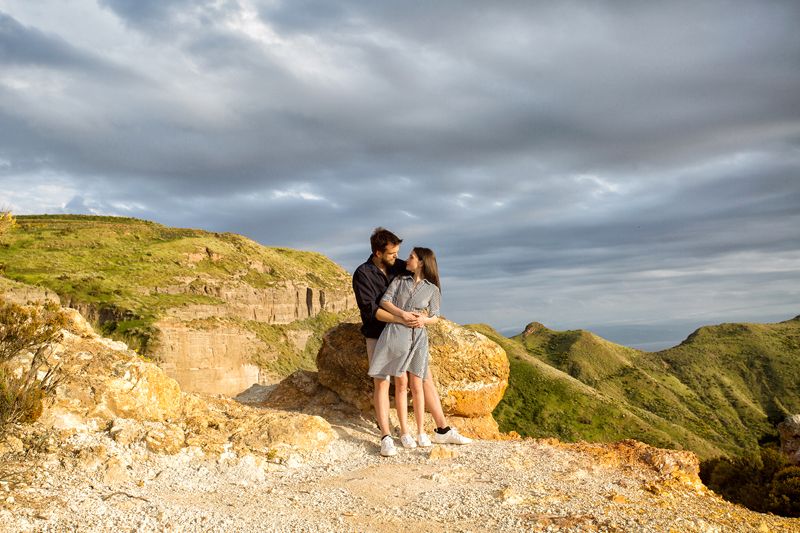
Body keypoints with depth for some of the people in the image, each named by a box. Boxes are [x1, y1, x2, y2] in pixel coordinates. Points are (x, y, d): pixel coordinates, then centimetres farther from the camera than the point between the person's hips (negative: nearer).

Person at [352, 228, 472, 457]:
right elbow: (370, 309, -20)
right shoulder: (362, 274, -11)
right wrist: (399, 319, -31)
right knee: (381, 383, -9)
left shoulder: (400, 266, 2)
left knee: (425, 379, 3)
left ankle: (442, 430, 11)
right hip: (378, 336, -4)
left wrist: (422, 317, -13)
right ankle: (386, 438, -4)